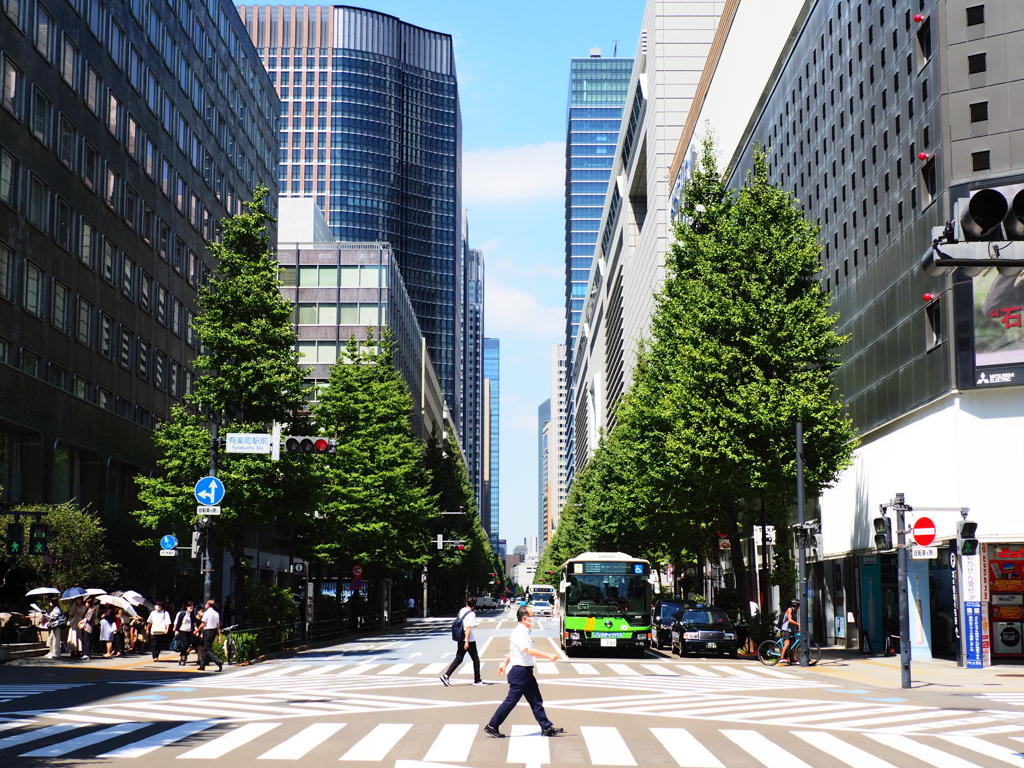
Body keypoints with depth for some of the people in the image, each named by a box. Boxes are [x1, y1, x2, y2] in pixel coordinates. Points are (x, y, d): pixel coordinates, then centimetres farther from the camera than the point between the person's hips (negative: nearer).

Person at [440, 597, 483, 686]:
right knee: (476, 659, 7)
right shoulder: (471, 614, -13)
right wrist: (467, 642, -22)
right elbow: (468, 628, -20)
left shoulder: (461, 611, 9)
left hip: (460, 639, 7)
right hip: (469, 640, -7)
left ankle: (446, 675, -5)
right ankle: (477, 680, 12)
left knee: (458, 659, 9)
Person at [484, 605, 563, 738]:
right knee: (511, 701, -4)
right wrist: (548, 656, -33)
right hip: (519, 671, -10)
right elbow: (529, 651, -31)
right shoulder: (519, 633, -19)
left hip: (527, 672, 10)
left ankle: (547, 727, 14)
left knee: (536, 700, 10)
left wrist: (505, 664, 28)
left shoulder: (524, 632, 12)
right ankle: (492, 726, 5)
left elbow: (511, 650, 22)